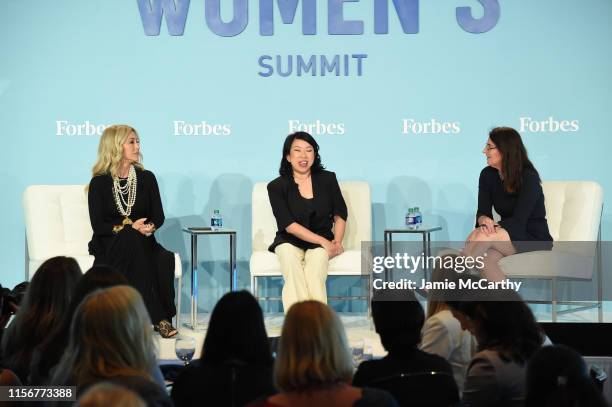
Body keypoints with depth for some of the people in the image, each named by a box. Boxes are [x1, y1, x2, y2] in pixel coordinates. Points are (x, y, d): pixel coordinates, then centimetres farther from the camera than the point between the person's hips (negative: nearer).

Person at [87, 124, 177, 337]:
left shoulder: (146, 178, 9)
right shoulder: (99, 183, -1)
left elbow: (158, 216, 7)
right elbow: (98, 225, -8)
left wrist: (149, 227, -17)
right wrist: (131, 227, -21)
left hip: (140, 243, 3)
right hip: (109, 245, -3)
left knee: (164, 259, -32)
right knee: (132, 241, -37)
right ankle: (158, 317, -37)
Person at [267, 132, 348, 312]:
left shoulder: (327, 179, 7)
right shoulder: (276, 187, -1)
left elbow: (340, 215, 10)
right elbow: (289, 225, -10)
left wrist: (336, 242, -9)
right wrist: (324, 242, -16)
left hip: (320, 244, 1)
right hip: (290, 242, -1)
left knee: (317, 256, -34)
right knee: (288, 255, -35)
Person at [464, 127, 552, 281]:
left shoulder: (529, 177, -15)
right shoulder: (487, 175, 3)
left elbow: (519, 220, -20)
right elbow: (483, 211, -3)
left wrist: (493, 226, -34)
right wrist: (484, 220, -28)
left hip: (534, 238, -5)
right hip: (508, 235, 5)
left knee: (482, 236, -32)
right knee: (487, 258, -34)